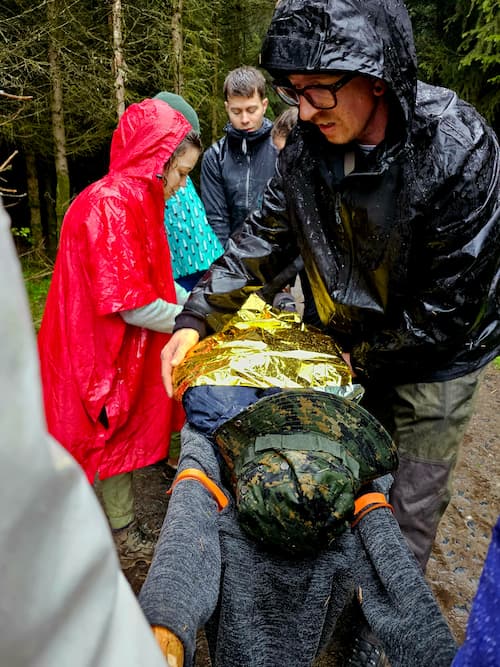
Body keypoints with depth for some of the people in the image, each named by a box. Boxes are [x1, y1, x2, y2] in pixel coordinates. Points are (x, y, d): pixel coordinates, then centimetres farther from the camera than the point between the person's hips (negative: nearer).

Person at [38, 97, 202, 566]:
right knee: (116, 435, 6)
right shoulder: (111, 206, -24)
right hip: (102, 351, -9)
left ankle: (124, 530, 37)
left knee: (126, 434, 19)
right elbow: (134, 306, -26)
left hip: (126, 349, 9)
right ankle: (124, 535, 27)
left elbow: (157, 279, 13)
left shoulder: (136, 200, 8)